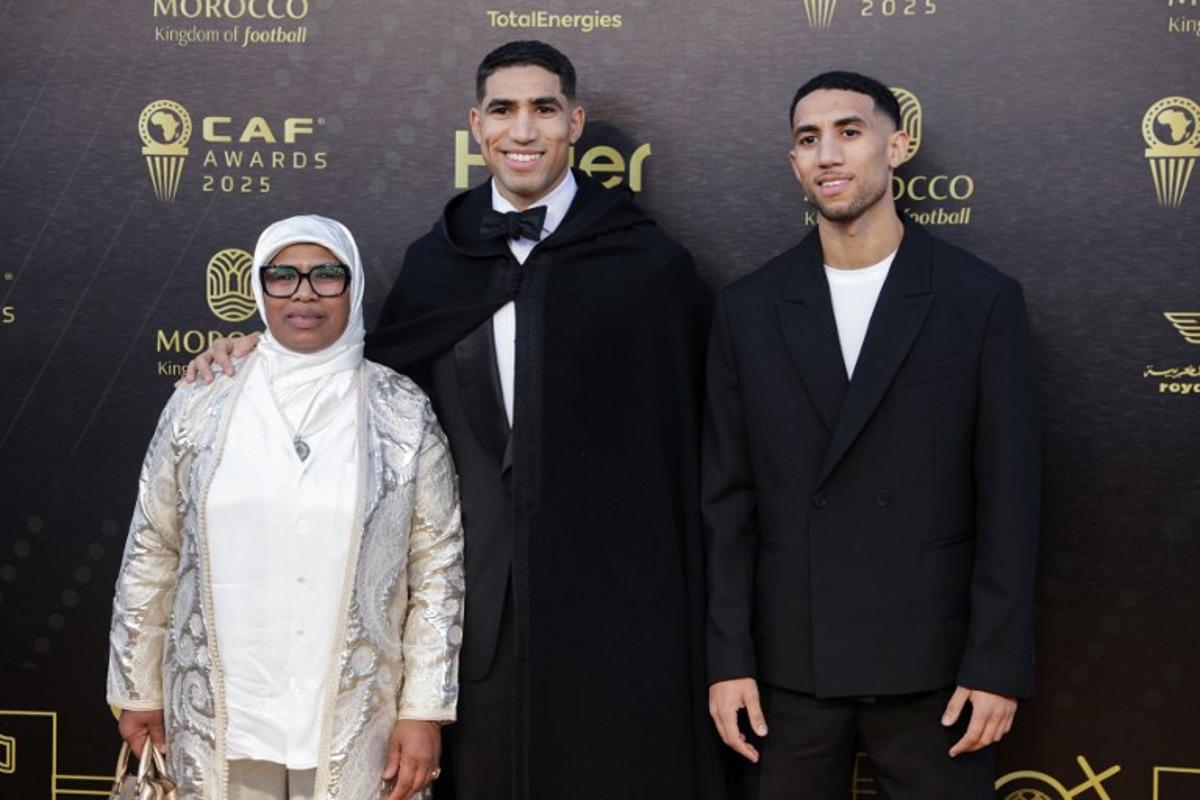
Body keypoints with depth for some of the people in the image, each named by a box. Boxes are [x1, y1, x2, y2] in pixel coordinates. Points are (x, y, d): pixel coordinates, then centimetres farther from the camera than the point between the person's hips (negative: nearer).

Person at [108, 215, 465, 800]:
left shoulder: (404, 414, -2)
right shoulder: (200, 407, 1)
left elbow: (438, 567, -2)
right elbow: (151, 554, 7)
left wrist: (423, 711, -5)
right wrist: (139, 691, 9)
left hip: (354, 721, -1)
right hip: (220, 720, 1)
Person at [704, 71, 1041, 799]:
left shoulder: (983, 300, -2)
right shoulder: (750, 308, 4)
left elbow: (1009, 499, -4)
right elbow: (730, 500, 3)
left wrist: (998, 664, -8)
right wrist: (729, 658, -2)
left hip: (932, 661, -2)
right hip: (789, 661, 2)